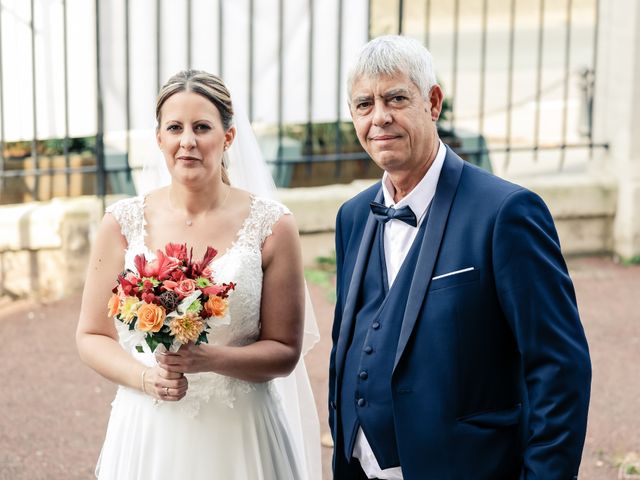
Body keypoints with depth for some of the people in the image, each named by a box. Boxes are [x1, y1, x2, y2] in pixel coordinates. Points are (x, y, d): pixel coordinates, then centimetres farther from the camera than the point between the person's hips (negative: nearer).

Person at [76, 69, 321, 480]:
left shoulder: (272, 225, -6)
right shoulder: (123, 223, -2)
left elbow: (285, 351, -4)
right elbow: (92, 336, 3)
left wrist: (211, 360, -19)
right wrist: (144, 377, -14)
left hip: (241, 434, -1)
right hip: (148, 432, 1)